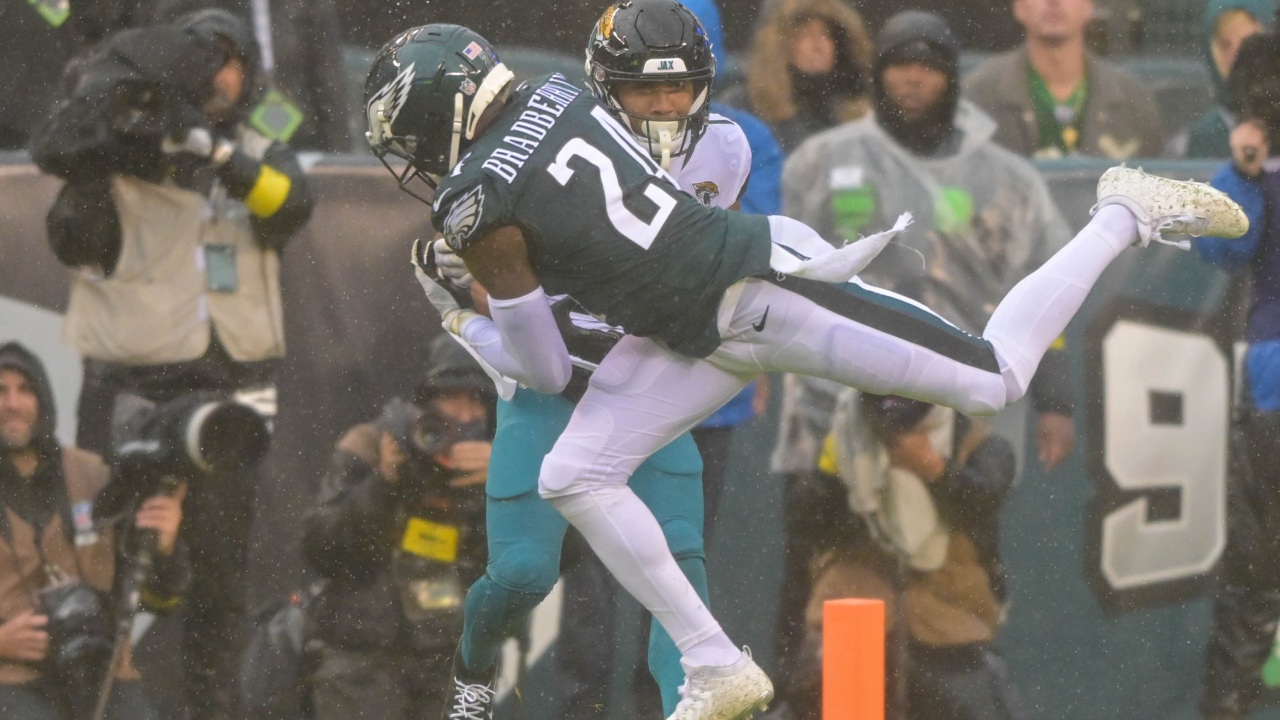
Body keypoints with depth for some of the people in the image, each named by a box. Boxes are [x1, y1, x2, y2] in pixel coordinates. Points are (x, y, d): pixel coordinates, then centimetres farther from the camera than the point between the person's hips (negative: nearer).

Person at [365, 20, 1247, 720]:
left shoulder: (481, 214, -21)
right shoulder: (559, 95, -1)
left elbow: (546, 371, -8)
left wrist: (458, 319, 8)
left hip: (763, 297, -9)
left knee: (998, 378, 3)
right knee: (575, 478, 6)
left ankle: (1128, 216, 15)